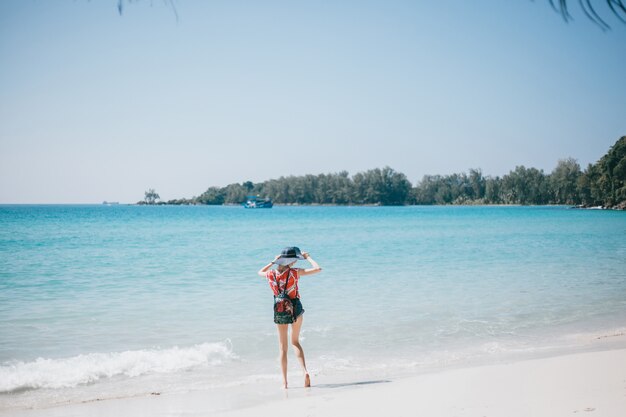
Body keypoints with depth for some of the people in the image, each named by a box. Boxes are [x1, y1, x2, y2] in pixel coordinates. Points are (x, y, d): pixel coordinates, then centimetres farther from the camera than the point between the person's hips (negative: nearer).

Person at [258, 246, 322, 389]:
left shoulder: (271, 274, -6)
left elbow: (260, 272, 18)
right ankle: (305, 371, 0)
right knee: (295, 342, 19)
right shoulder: (295, 272, -15)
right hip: (295, 308, -1)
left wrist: (273, 261, 16)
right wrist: (307, 257, 0)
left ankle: (284, 382, 7)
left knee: (282, 346, 9)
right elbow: (318, 269, -13)